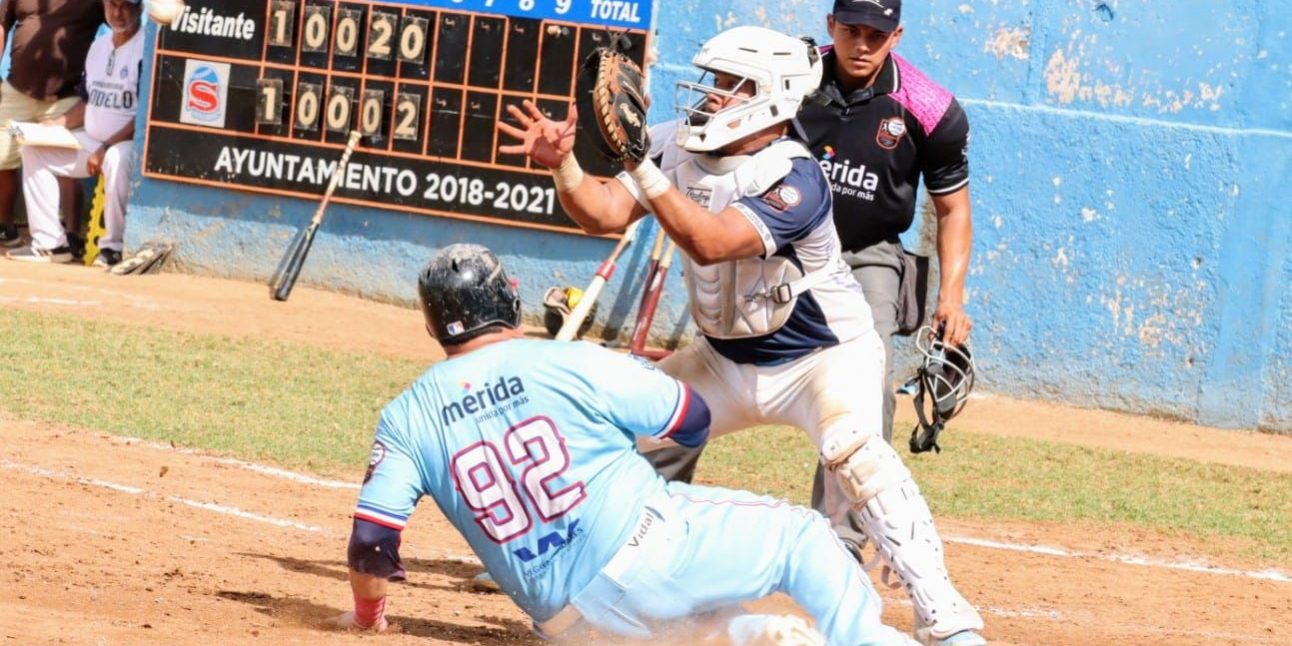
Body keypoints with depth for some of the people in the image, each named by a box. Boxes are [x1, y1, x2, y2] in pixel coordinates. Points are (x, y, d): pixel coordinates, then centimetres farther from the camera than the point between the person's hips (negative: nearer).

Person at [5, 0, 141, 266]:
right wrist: (58, 124, 4)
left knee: (117, 159, -39)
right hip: (91, 140, 9)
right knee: (34, 149, 2)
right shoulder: (99, 46, 12)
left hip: (130, 142, -9)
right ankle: (50, 243, -1)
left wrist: (106, 148, -23)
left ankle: (114, 247, -27)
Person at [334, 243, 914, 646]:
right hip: (652, 551, -3)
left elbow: (370, 548, 1)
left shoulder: (407, 418, 4)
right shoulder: (575, 363, -3)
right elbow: (694, 421, 7)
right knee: (797, 536, 14)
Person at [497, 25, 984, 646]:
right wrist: (562, 164, -32)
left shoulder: (794, 178, -28)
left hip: (825, 356, -8)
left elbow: (710, 242, -42)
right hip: (726, 358, 8)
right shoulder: (680, 149, -6)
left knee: (853, 453, -31)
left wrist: (642, 166, -48)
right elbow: (601, 214, -14)